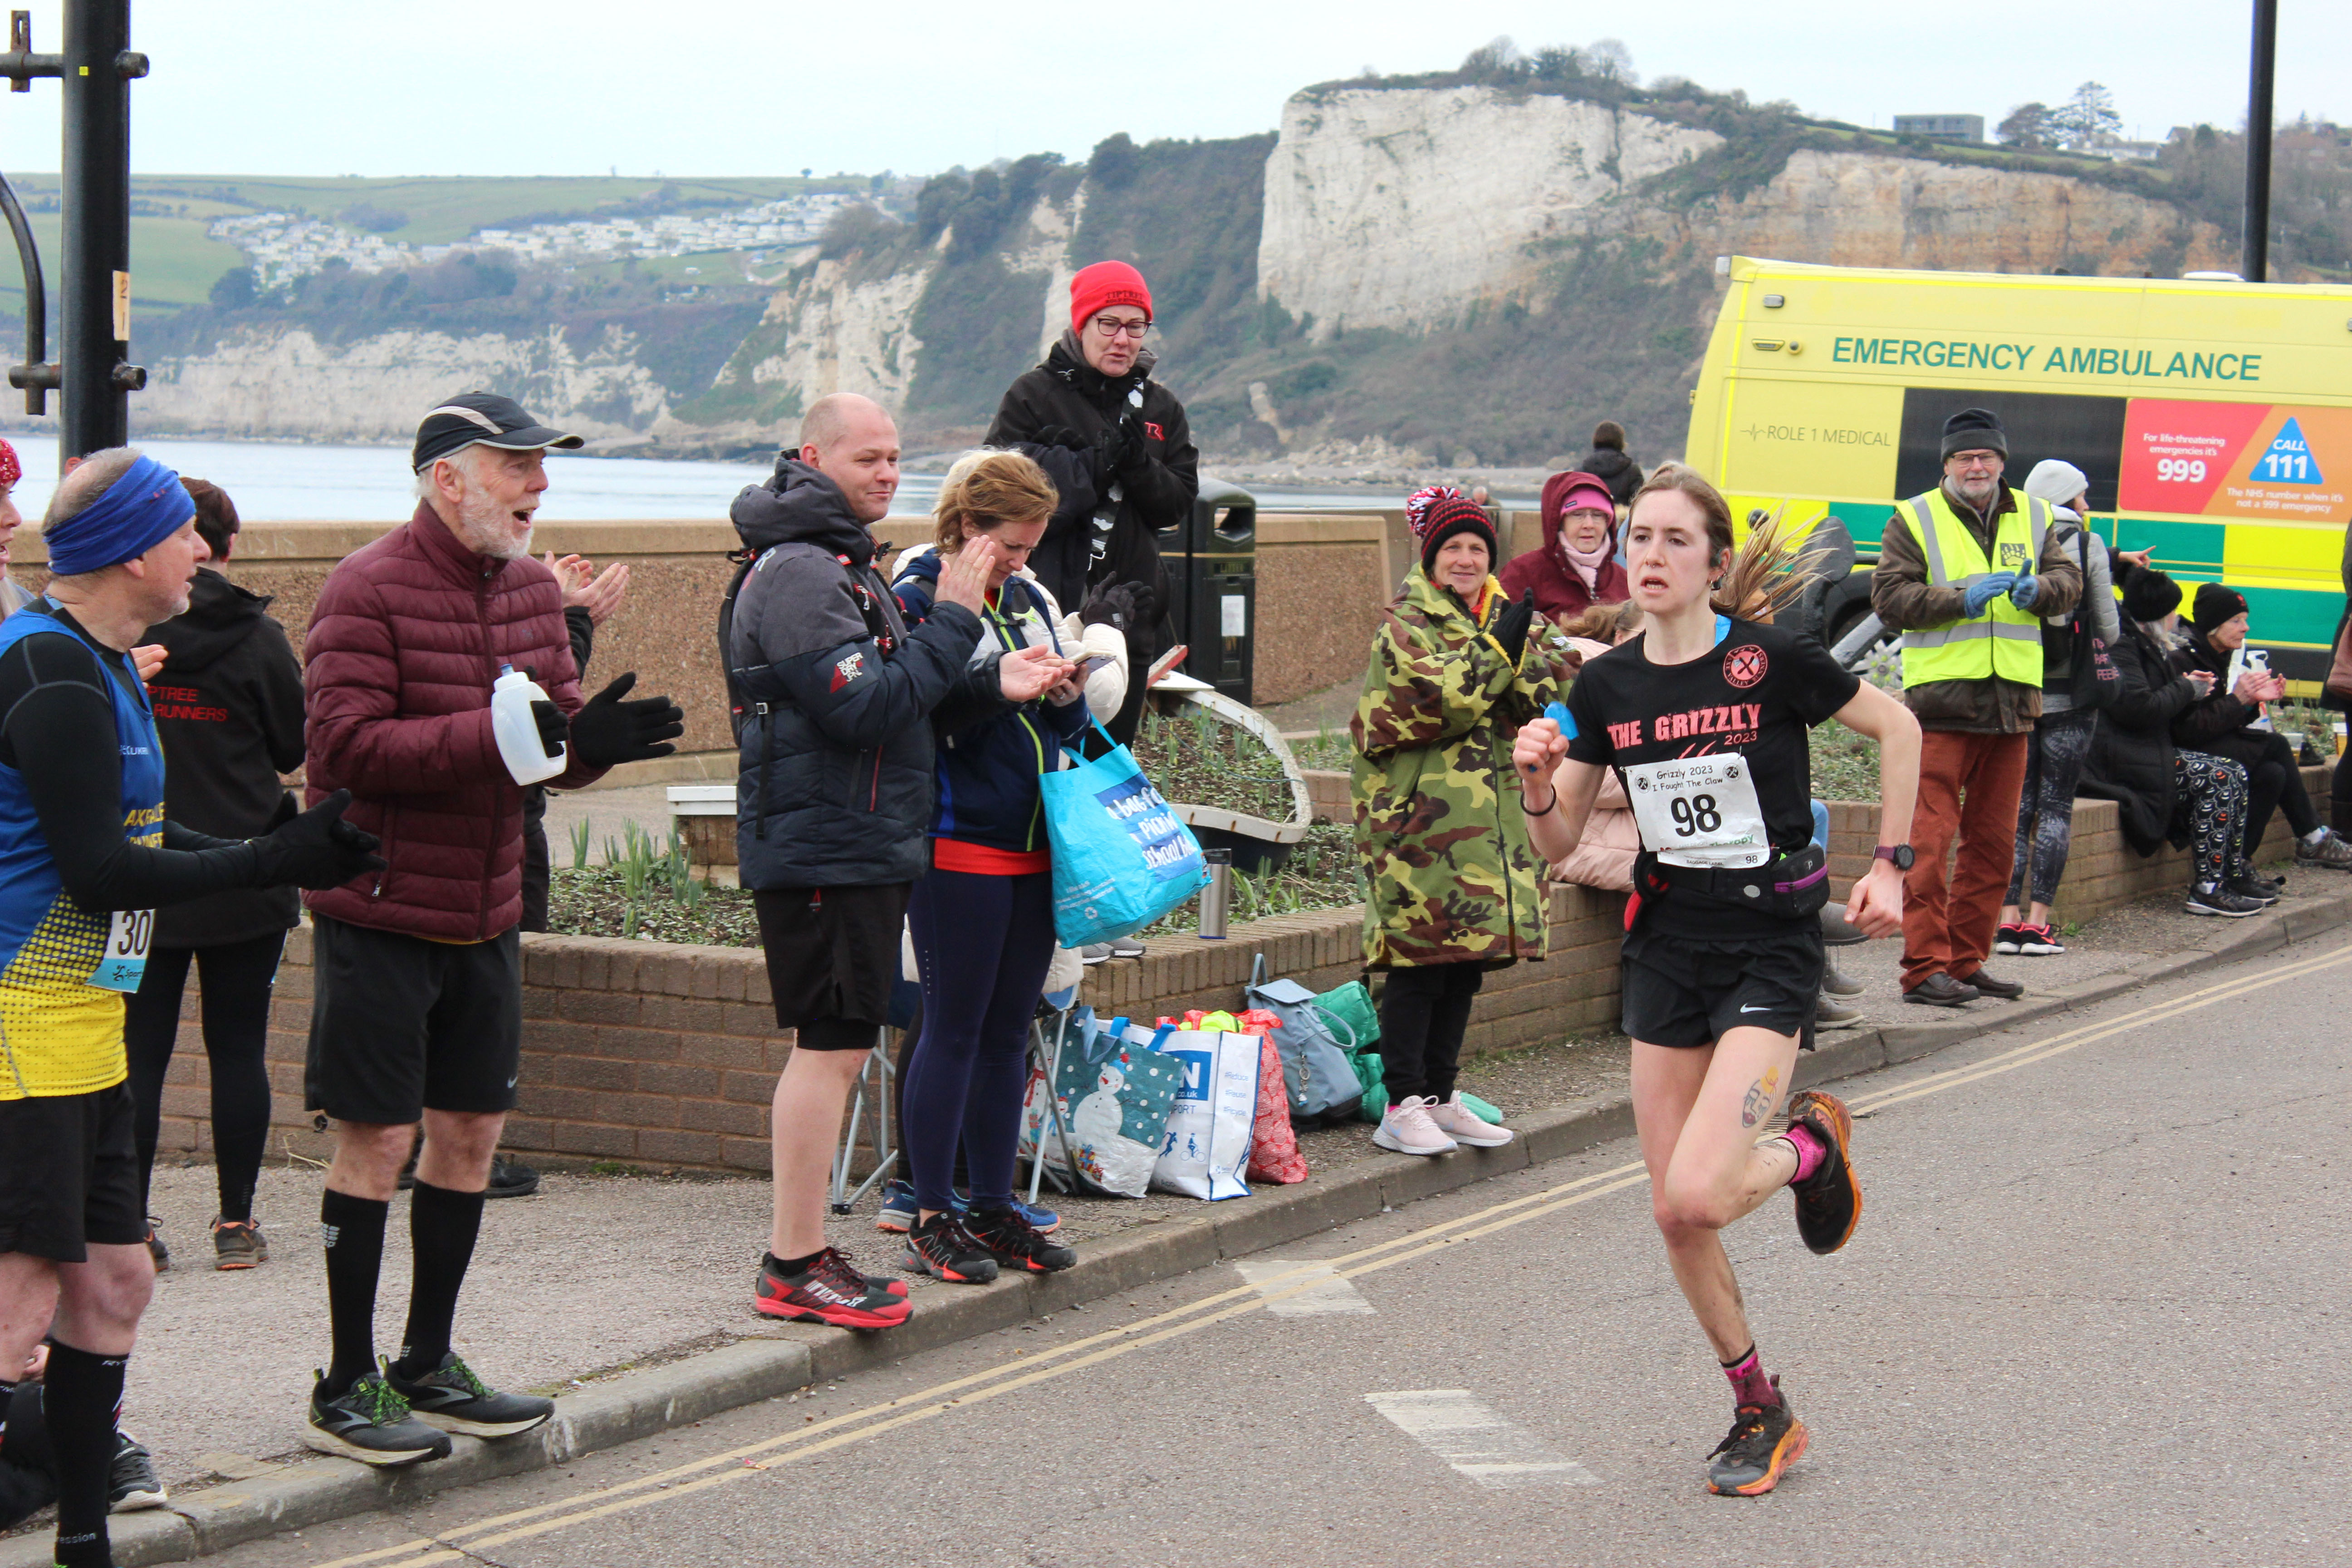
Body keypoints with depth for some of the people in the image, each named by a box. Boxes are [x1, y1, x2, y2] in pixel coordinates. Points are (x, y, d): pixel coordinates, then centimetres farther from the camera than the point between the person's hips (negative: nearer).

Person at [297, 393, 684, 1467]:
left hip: (486, 914, 8)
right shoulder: (367, 590, -13)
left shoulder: (532, 587, 10)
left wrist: (593, 739, -11)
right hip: (379, 911, -8)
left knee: (472, 1128, 12)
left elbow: (555, 737, 13)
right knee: (377, 1138, -4)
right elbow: (346, 745, -22)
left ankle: (427, 1366, 26)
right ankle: (345, 1390, 6)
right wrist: (491, 735, -29)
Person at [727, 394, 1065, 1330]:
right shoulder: (796, 572, -15)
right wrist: (953, 620, -18)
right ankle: (795, 1264, -6)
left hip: (862, 848, 11)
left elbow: (901, 699, 20)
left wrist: (991, 686, 3)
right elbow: (864, 709, -23)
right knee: (831, 1044, -9)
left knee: (832, 1045, 12)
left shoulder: (839, 565, 20)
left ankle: (799, 1252, 18)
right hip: (822, 852, -11)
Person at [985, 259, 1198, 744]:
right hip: (1053, 608, -4)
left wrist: (1137, 464, -15)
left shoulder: (1161, 408, 13)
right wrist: (1095, 466, -17)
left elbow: (1178, 505, 4)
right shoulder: (1035, 395, 0)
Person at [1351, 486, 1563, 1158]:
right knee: (1420, 957, -9)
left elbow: (1536, 703, 4)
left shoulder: (1506, 618, 16)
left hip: (1492, 813, 7)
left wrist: (1528, 649, -12)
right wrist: (1497, 650, -16)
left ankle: (1440, 1096, 18)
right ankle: (1403, 1107, -5)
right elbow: (1436, 698, -17)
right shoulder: (1405, 624, -3)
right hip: (1419, 815, -7)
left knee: (1469, 956, 9)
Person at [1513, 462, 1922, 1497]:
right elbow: (1558, 845, 6)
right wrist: (1537, 783, -14)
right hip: (1667, 945, 5)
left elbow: (1895, 726, 1)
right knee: (1673, 1212, 6)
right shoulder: (1605, 687, 0)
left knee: (1698, 1194, -20)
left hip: (1771, 949, -5)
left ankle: (1809, 1147, 15)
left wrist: (1890, 864, -2)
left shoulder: (1770, 659, -13)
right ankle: (1760, 1413, 26)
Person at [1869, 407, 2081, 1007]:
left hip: (2011, 702, 5)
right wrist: (1963, 599, -17)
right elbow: (1890, 597, -6)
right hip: (1941, 699, -5)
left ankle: (1966, 961, 19)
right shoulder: (1914, 519, 2)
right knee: (1930, 839, -10)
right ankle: (1926, 967, -10)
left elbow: (2068, 581, 9)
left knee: (1994, 841, 10)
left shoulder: (2032, 518, 15)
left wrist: (2038, 589, -14)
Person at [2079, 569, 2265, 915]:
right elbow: (2138, 708, -22)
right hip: (2116, 757, -10)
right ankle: (2208, 889, -16)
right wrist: (2186, 689, -7)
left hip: (2146, 751, 10)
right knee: (2218, 778, -18)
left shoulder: (2141, 640, 19)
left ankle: (2235, 879, 1)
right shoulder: (2121, 643, -14)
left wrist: (2188, 686, 9)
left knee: (2234, 775, 2)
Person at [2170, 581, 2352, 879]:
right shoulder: (2181, 661, -15)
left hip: (2211, 748, 9)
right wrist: (2237, 700, -22)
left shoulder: (2216, 658, 13)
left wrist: (2254, 701, -2)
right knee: (2276, 745, -17)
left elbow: (2226, 725, 14)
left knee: (2272, 773, -13)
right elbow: (2187, 730, -22)